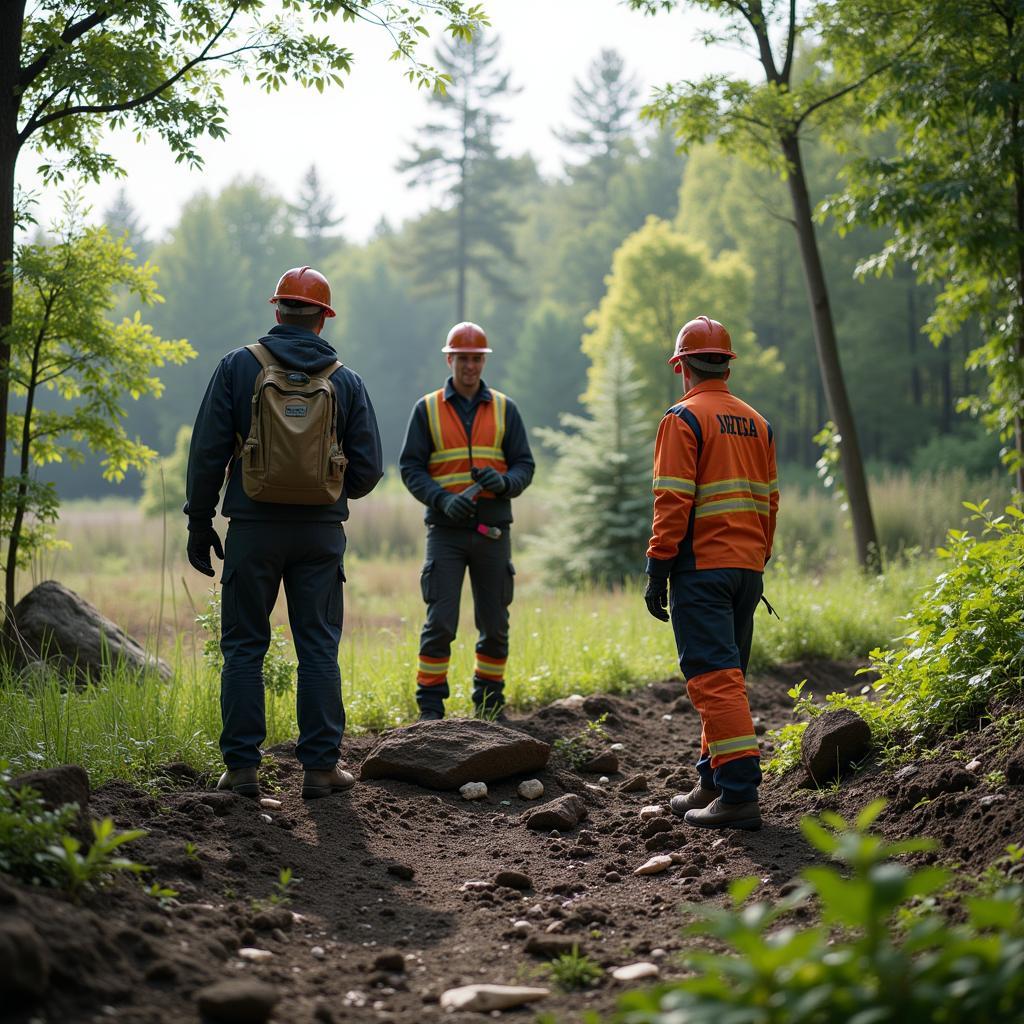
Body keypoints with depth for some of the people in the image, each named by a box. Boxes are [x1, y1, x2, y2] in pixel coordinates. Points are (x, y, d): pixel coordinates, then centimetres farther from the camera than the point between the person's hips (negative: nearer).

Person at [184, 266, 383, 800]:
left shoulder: (239, 366, -1)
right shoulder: (345, 380, 3)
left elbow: (208, 450, -4)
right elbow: (368, 468, 4)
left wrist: (200, 521, 4)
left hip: (254, 526, -1)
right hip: (321, 531, 1)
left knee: (244, 647, 6)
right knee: (319, 649, 7)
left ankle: (242, 766, 5)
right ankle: (320, 766, 7)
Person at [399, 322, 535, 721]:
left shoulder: (504, 409, 10)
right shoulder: (427, 409, 5)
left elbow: (524, 464, 7)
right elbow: (410, 467, 1)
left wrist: (504, 482, -15)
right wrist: (442, 498, -16)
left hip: (493, 531, 2)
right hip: (445, 531, -2)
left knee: (495, 624, 6)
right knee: (439, 623, -7)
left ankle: (490, 703, 19)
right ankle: (430, 708, -1)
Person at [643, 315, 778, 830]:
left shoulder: (684, 419, -7)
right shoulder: (756, 422, 14)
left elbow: (673, 501, -13)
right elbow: (768, 501, 15)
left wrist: (657, 570, -10)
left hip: (702, 568, -7)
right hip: (746, 567, 7)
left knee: (715, 679, -10)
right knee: (726, 676, 16)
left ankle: (739, 794, -15)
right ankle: (713, 783, 22)